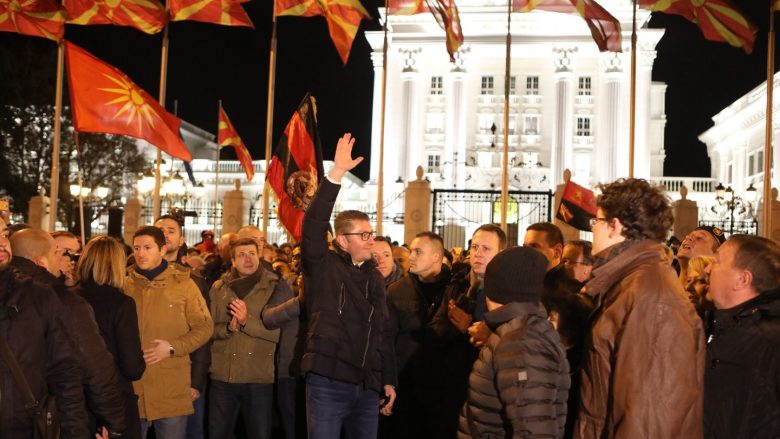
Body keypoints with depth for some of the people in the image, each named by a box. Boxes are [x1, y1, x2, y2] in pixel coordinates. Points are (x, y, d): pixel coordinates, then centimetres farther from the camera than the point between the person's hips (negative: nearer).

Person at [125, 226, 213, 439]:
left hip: (172, 389, -2)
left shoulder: (183, 283, 0)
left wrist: (172, 347, -11)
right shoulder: (124, 284, 5)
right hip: (131, 386, 2)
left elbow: (204, 327, 1)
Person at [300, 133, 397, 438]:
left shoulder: (374, 277, 13)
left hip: (368, 387, 5)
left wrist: (388, 380, 14)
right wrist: (336, 174, -26)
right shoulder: (323, 268, -2)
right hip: (328, 383, -5)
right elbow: (313, 225, -19)